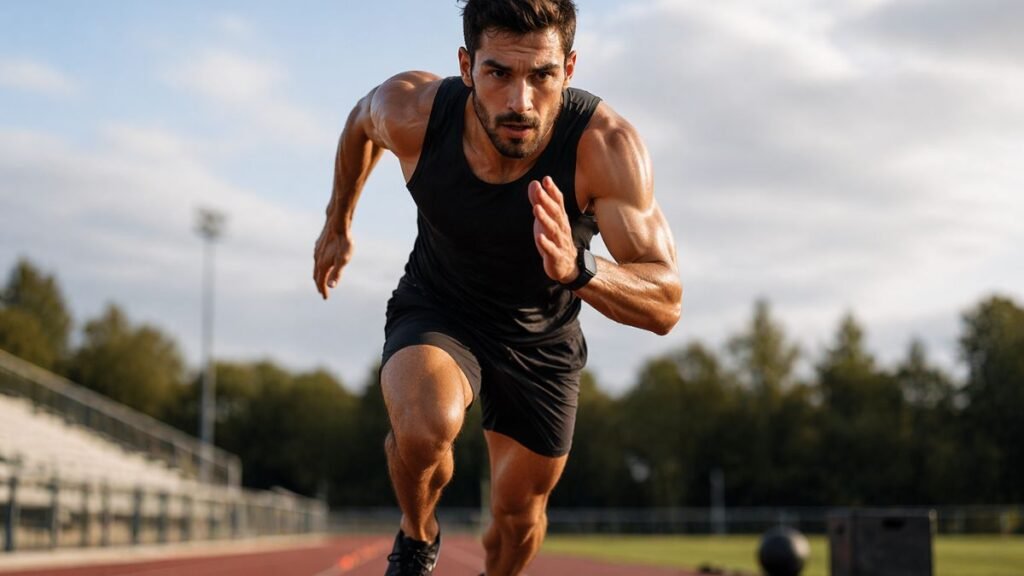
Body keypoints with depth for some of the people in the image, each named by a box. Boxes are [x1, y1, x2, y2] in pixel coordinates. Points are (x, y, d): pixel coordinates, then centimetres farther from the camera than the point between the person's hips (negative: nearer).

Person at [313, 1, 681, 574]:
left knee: (520, 511, 11)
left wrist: (579, 268, -55)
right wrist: (338, 224, 13)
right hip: (436, 310, -1)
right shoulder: (410, 112, -28)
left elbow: (666, 305, -36)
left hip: (543, 339, 1)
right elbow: (362, 123, 0)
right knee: (425, 428, -32)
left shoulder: (606, 145, -33)